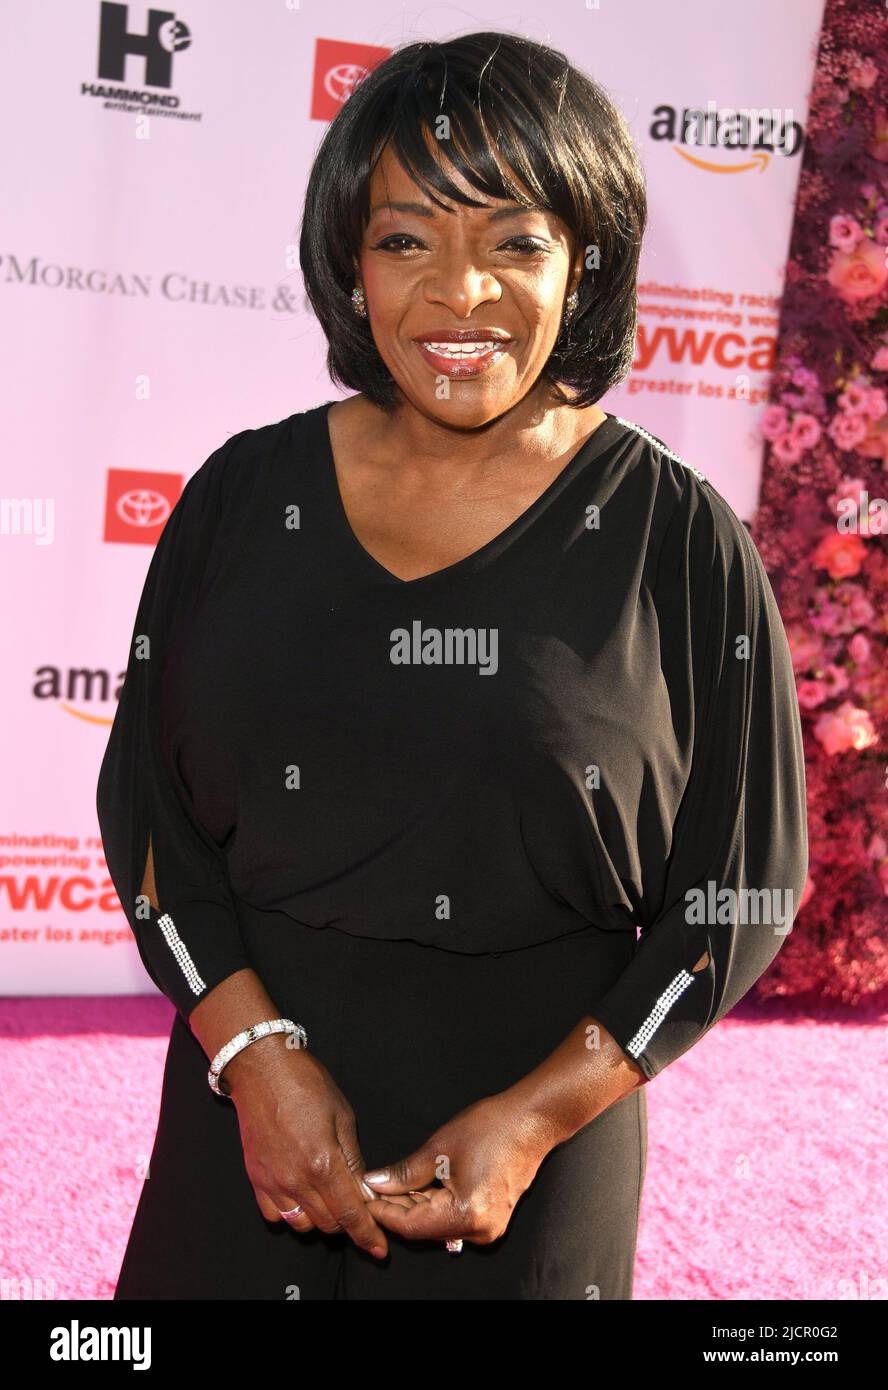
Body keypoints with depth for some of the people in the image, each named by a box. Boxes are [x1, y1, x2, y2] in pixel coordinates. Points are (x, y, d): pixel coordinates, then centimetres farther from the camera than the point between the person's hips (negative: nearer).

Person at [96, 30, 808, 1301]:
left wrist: (538, 1115, -13)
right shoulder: (244, 496, -2)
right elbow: (148, 814, 1)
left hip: (539, 1158, -2)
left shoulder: (678, 540, -9)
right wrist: (257, 1055, -11)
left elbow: (740, 892, -5)